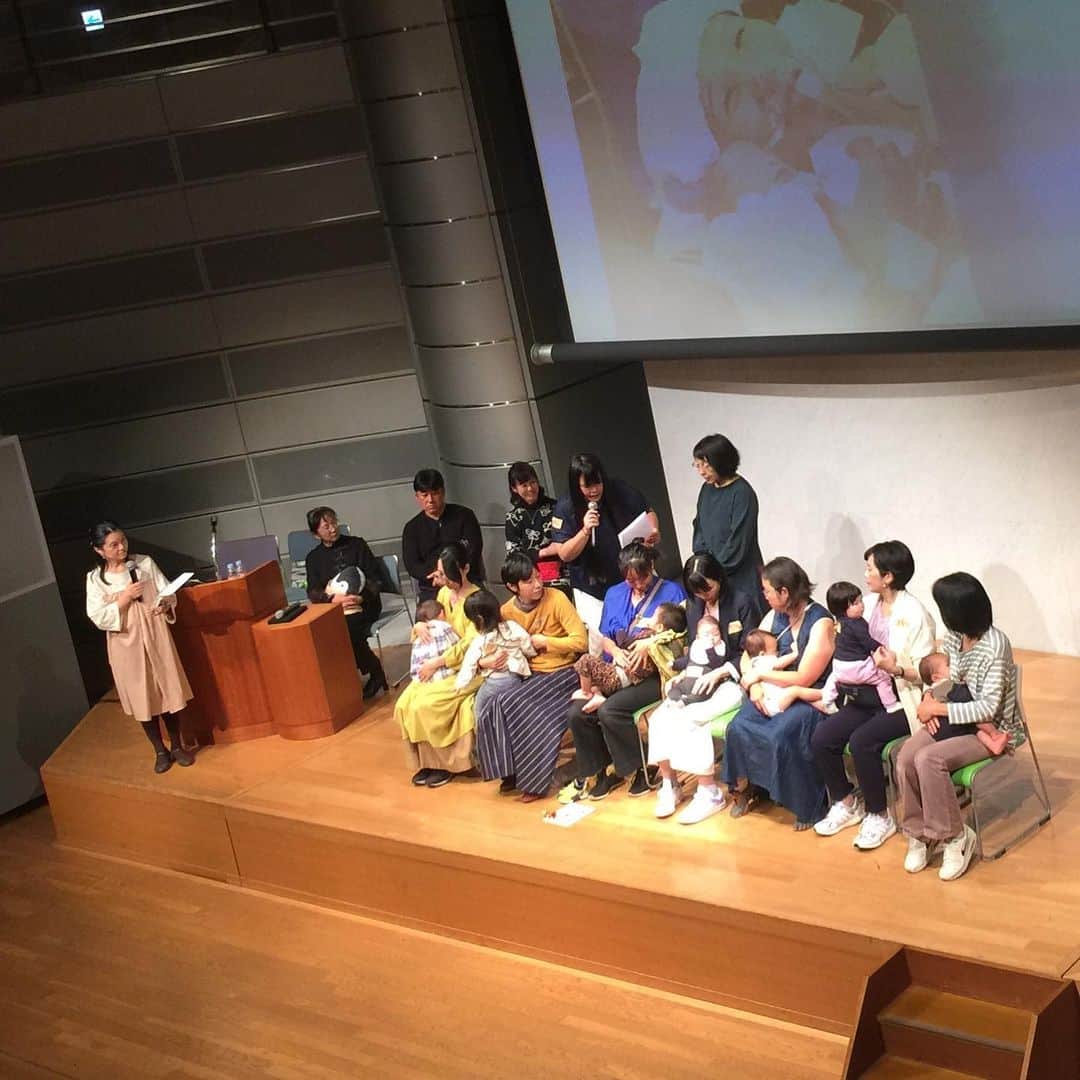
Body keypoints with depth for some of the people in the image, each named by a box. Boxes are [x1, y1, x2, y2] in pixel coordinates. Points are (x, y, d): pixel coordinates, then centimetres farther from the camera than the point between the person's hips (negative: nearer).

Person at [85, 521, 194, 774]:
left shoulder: (145, 563, -2)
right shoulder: (95, 579, -5)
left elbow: (168, 592, 0)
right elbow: (98, 618, -10)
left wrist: (165, 603, -22)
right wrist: (125, 598, -20)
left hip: (155, 637, 1)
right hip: (126, 645, -1)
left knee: (168, 691, 7)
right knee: (143, 698, 7)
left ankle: (177, 746, 23)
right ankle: (160, 751, 22)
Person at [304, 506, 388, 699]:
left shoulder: (357, 545, 9)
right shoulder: (313, 557, 14)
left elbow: (375, 577, 3)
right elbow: (313, 592, 3)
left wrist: (362, 597, -16)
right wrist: (334, 599, -18)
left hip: (362, 604, -3)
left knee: (347, 630, -33)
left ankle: (374, 672, -13)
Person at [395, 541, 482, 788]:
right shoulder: (444, 593, 7)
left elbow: (470, 645, -22)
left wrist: (436, 663, -21)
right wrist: (419, 625, -4)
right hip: (443, 666, 8)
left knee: (425, 706, -23)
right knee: (405, 704, -12)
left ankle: (446, 762, -5)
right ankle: (426, 761, 1)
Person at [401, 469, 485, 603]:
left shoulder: (464, 515, 8)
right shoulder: (412, 528, 12)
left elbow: (474, 551, -1)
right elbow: (412, 566, 2)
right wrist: (434, 574, -18)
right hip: (431, 590, 1)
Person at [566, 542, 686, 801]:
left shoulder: (671, 592, 1)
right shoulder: (614, 594, 17)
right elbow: (604, 636, 15)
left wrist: (650, 643, -19)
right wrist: (616, 651, -7)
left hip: (654, 673, -5)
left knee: (610, 710, -29)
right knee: (577, 712, -18)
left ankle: (639, 770, -8)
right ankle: (598, 770, 2)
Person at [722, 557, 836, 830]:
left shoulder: (821, 623, -15)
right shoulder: (775, 617, 7)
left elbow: (803, 678, -17)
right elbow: (748, 657, 9)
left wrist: (760, 674, -9)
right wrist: (754, 685, -12)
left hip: (811, 696, -6)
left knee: (781, 734, -32)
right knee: (738, 727, -20)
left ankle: (806, 806, -13)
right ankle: (746, 786, 2)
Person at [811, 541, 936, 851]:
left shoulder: (915, 614, -12)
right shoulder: (869, 605, 7)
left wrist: (896, 669, -27)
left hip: (901, 702, -7)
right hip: (867, 696, 7)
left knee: (861, 741, -30)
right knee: (821, 738, -14)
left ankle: (879, 816, -7)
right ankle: (846, 803, 9)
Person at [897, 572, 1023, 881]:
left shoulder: (995, 645, -22)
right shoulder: (953, 635, 1)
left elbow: (989, 707, -24)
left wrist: (938, 708, -22)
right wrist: (928, 700, -7)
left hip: (991, 729, -7)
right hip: (953, 718, 7)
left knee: (928, 759, -30)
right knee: (905, 757, -20)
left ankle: (955, 836, -13)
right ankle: (918, 833, -6)